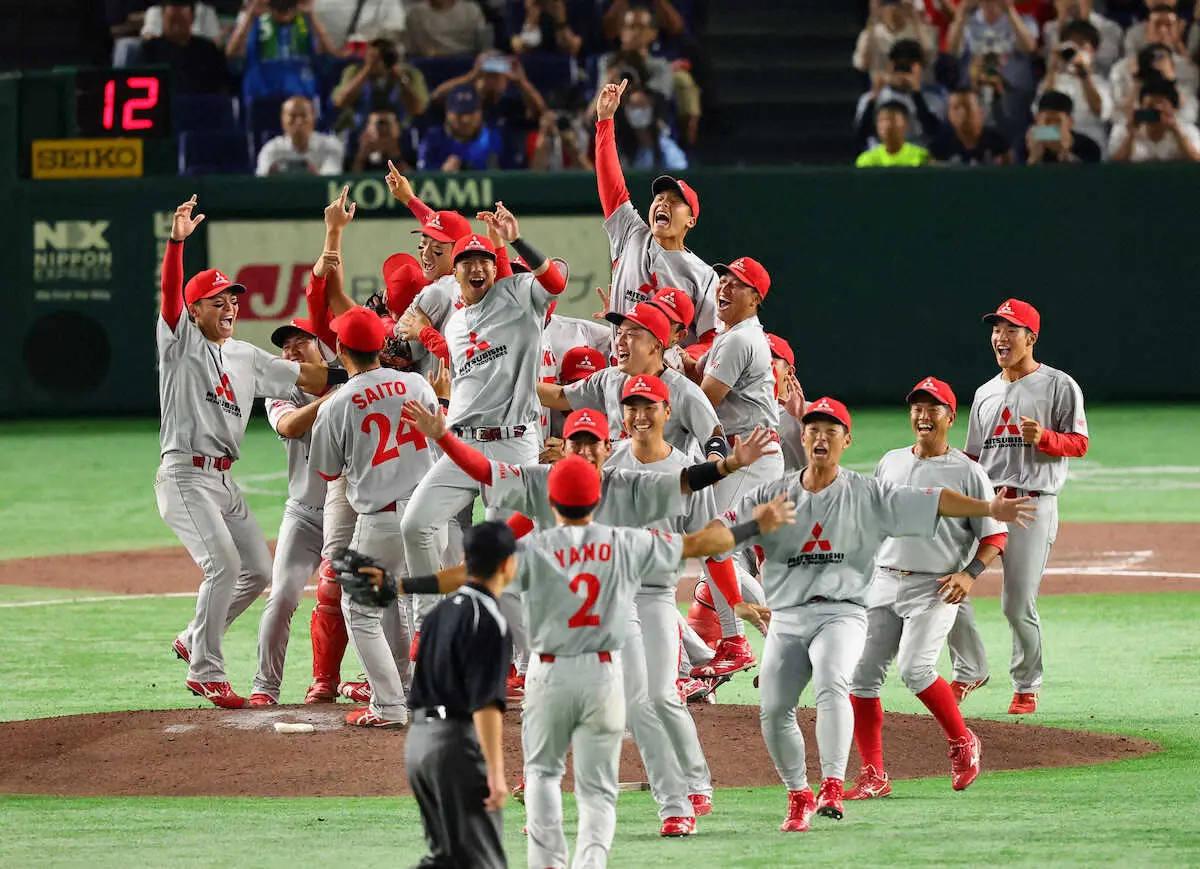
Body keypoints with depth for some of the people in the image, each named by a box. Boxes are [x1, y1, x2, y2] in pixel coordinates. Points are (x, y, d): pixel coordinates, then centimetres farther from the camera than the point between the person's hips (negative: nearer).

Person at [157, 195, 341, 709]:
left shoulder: (247, 358, 16)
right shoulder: (181, 341, -1)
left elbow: (306, 376, 11)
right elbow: (171, 293, -18)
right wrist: (176, 241, -33)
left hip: (224, 482, 8)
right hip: (184, 475, -8)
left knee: (258, 570, 8)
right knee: (223, 564, -19)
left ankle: (194, 641, 26)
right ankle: (205, 672, -9)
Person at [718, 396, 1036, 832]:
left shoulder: (869, 495, 5)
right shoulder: (770, 496, 10)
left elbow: (932, 501, -2)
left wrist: (989, 508, -12)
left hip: (841, 613, -3)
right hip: (786, 619, 3)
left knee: (831, 685, -29)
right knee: (773, 709, -3)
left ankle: (832, 787, -34)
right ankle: (798, 797, 15)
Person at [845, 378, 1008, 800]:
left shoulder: (967, 471, -1)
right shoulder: (890, 463, 14)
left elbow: (995, 535, -1)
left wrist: (970, 574, -17)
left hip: (935, 589, -5)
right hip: (884, 583, 5)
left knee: (914, 668, -23)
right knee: (861, 674, -4)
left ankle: (962, 742, 0)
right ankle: (873, 776, 3)